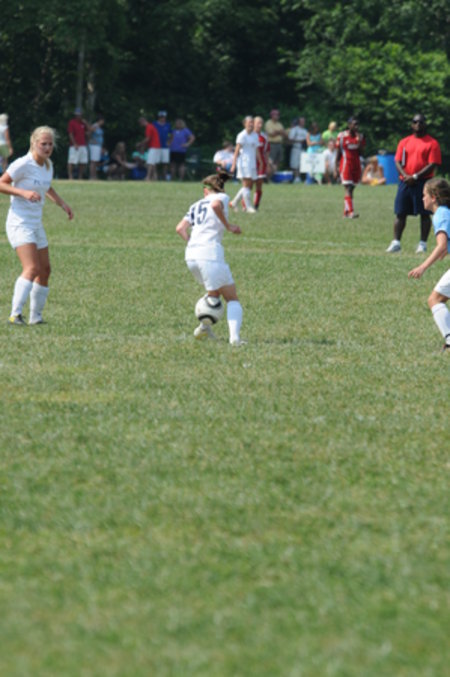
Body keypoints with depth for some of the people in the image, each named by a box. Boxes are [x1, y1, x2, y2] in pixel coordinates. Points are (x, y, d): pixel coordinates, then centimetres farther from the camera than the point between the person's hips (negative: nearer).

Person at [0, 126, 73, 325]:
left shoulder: (48, 165, 9)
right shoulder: (23, 164, -15)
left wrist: (61, 203, 17)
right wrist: (23, 192, -26)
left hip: (36, 224, 8)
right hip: (19, 222, -8)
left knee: (45, 270, 10)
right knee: (32, 268, -23)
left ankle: (35, 316, 21)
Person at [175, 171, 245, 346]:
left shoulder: (196, 205, 25)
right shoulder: (222, 197, 10)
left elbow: (181, 228, 11)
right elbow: (215, 205, -15)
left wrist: (192, 243, 15)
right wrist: (228, 225, -6)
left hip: (191, 257, 6)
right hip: (211, 254, -6)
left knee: (215, 292, 29)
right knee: (232, 299, 1)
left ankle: (204, 326, 11)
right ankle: (234, 336, -20)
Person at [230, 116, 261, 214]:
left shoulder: (255, 135, 14)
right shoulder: (242, 135, -6)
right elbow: (237, 150, -10)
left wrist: (261, 163, 17)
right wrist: (234, 164, -15)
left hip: (252, 162, 7)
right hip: (244, 162, -7)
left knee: (249, 186, 6)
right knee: (247, 184, -10)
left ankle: (234, 202, 17)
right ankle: (248, 207, -8)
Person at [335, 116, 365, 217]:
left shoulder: (360, 136, 6)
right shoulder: (342, 136, -4)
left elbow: (360, 152, 3)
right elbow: (338, 153, 0)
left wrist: (360, 142, -12)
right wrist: (336, 169, -2)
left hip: (356, 165, 4)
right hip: (346, 164, -4)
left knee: (351, 189, 8)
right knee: (348, 189, -13)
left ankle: (346, 212, 16)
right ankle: (350, 212, -22)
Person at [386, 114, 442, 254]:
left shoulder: (432, 143, 0)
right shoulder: (404, 142, 12)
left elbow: (433, 164, -8)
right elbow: (398, 161, 8)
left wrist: (415, 177, -14)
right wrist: (405, 176, -11)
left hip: (423, 182, -4)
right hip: (405, 182, 4)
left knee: (424, 214, -2)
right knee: (400, 213, 1)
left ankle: (423, 244, 3)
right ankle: (396, 242, 4)